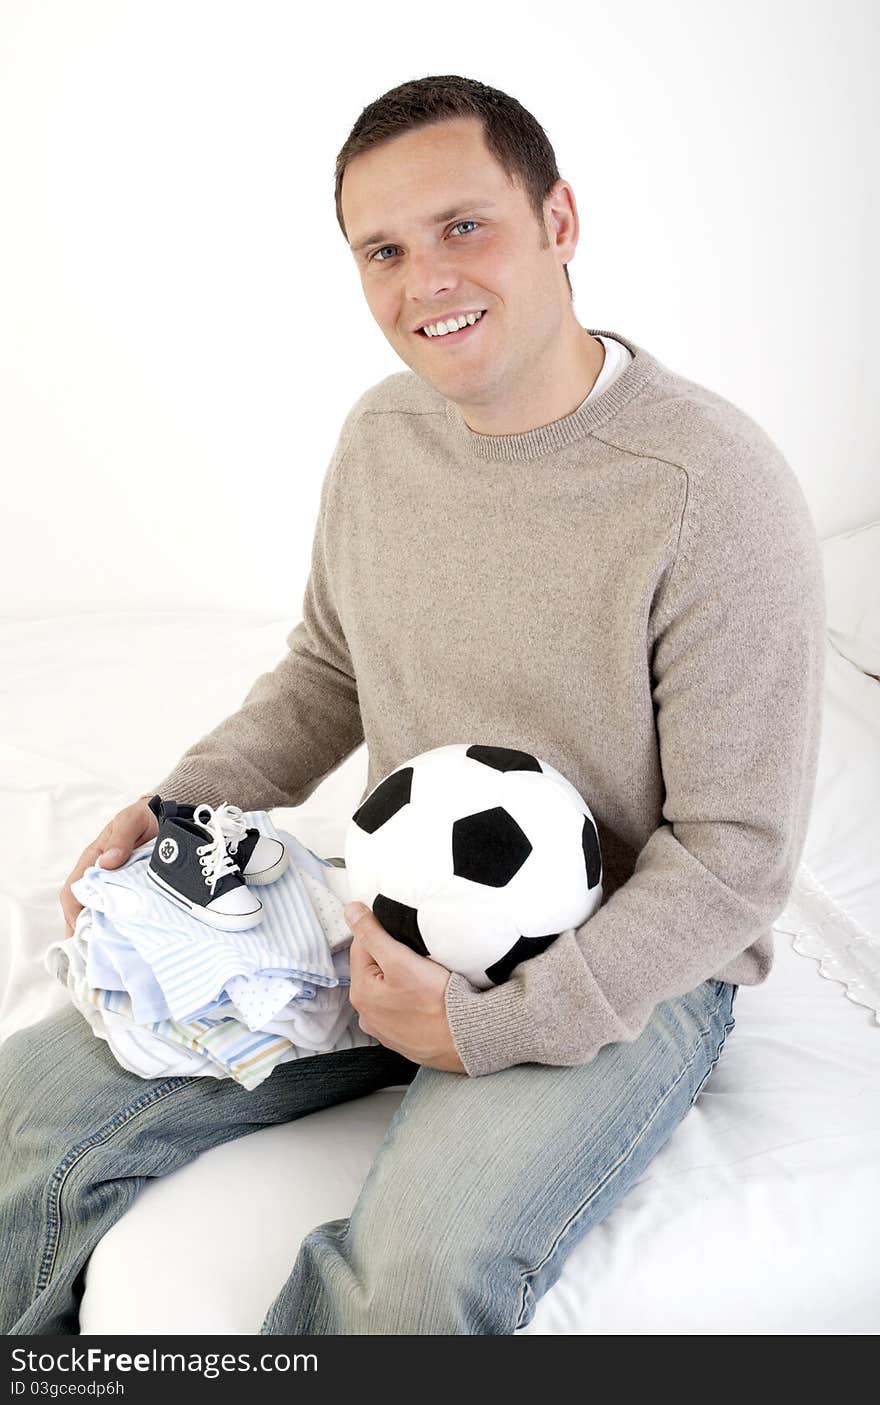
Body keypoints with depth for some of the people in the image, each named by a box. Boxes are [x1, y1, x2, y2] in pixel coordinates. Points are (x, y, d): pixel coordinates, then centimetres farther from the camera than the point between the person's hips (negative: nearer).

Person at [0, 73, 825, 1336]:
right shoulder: (381, 433, 1)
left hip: (626, 963, -5)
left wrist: (494, 1028, -21)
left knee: (426, 1267, -33)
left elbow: (737, 855, -16)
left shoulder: (716, 488, -20)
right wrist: (180, 806, -1)